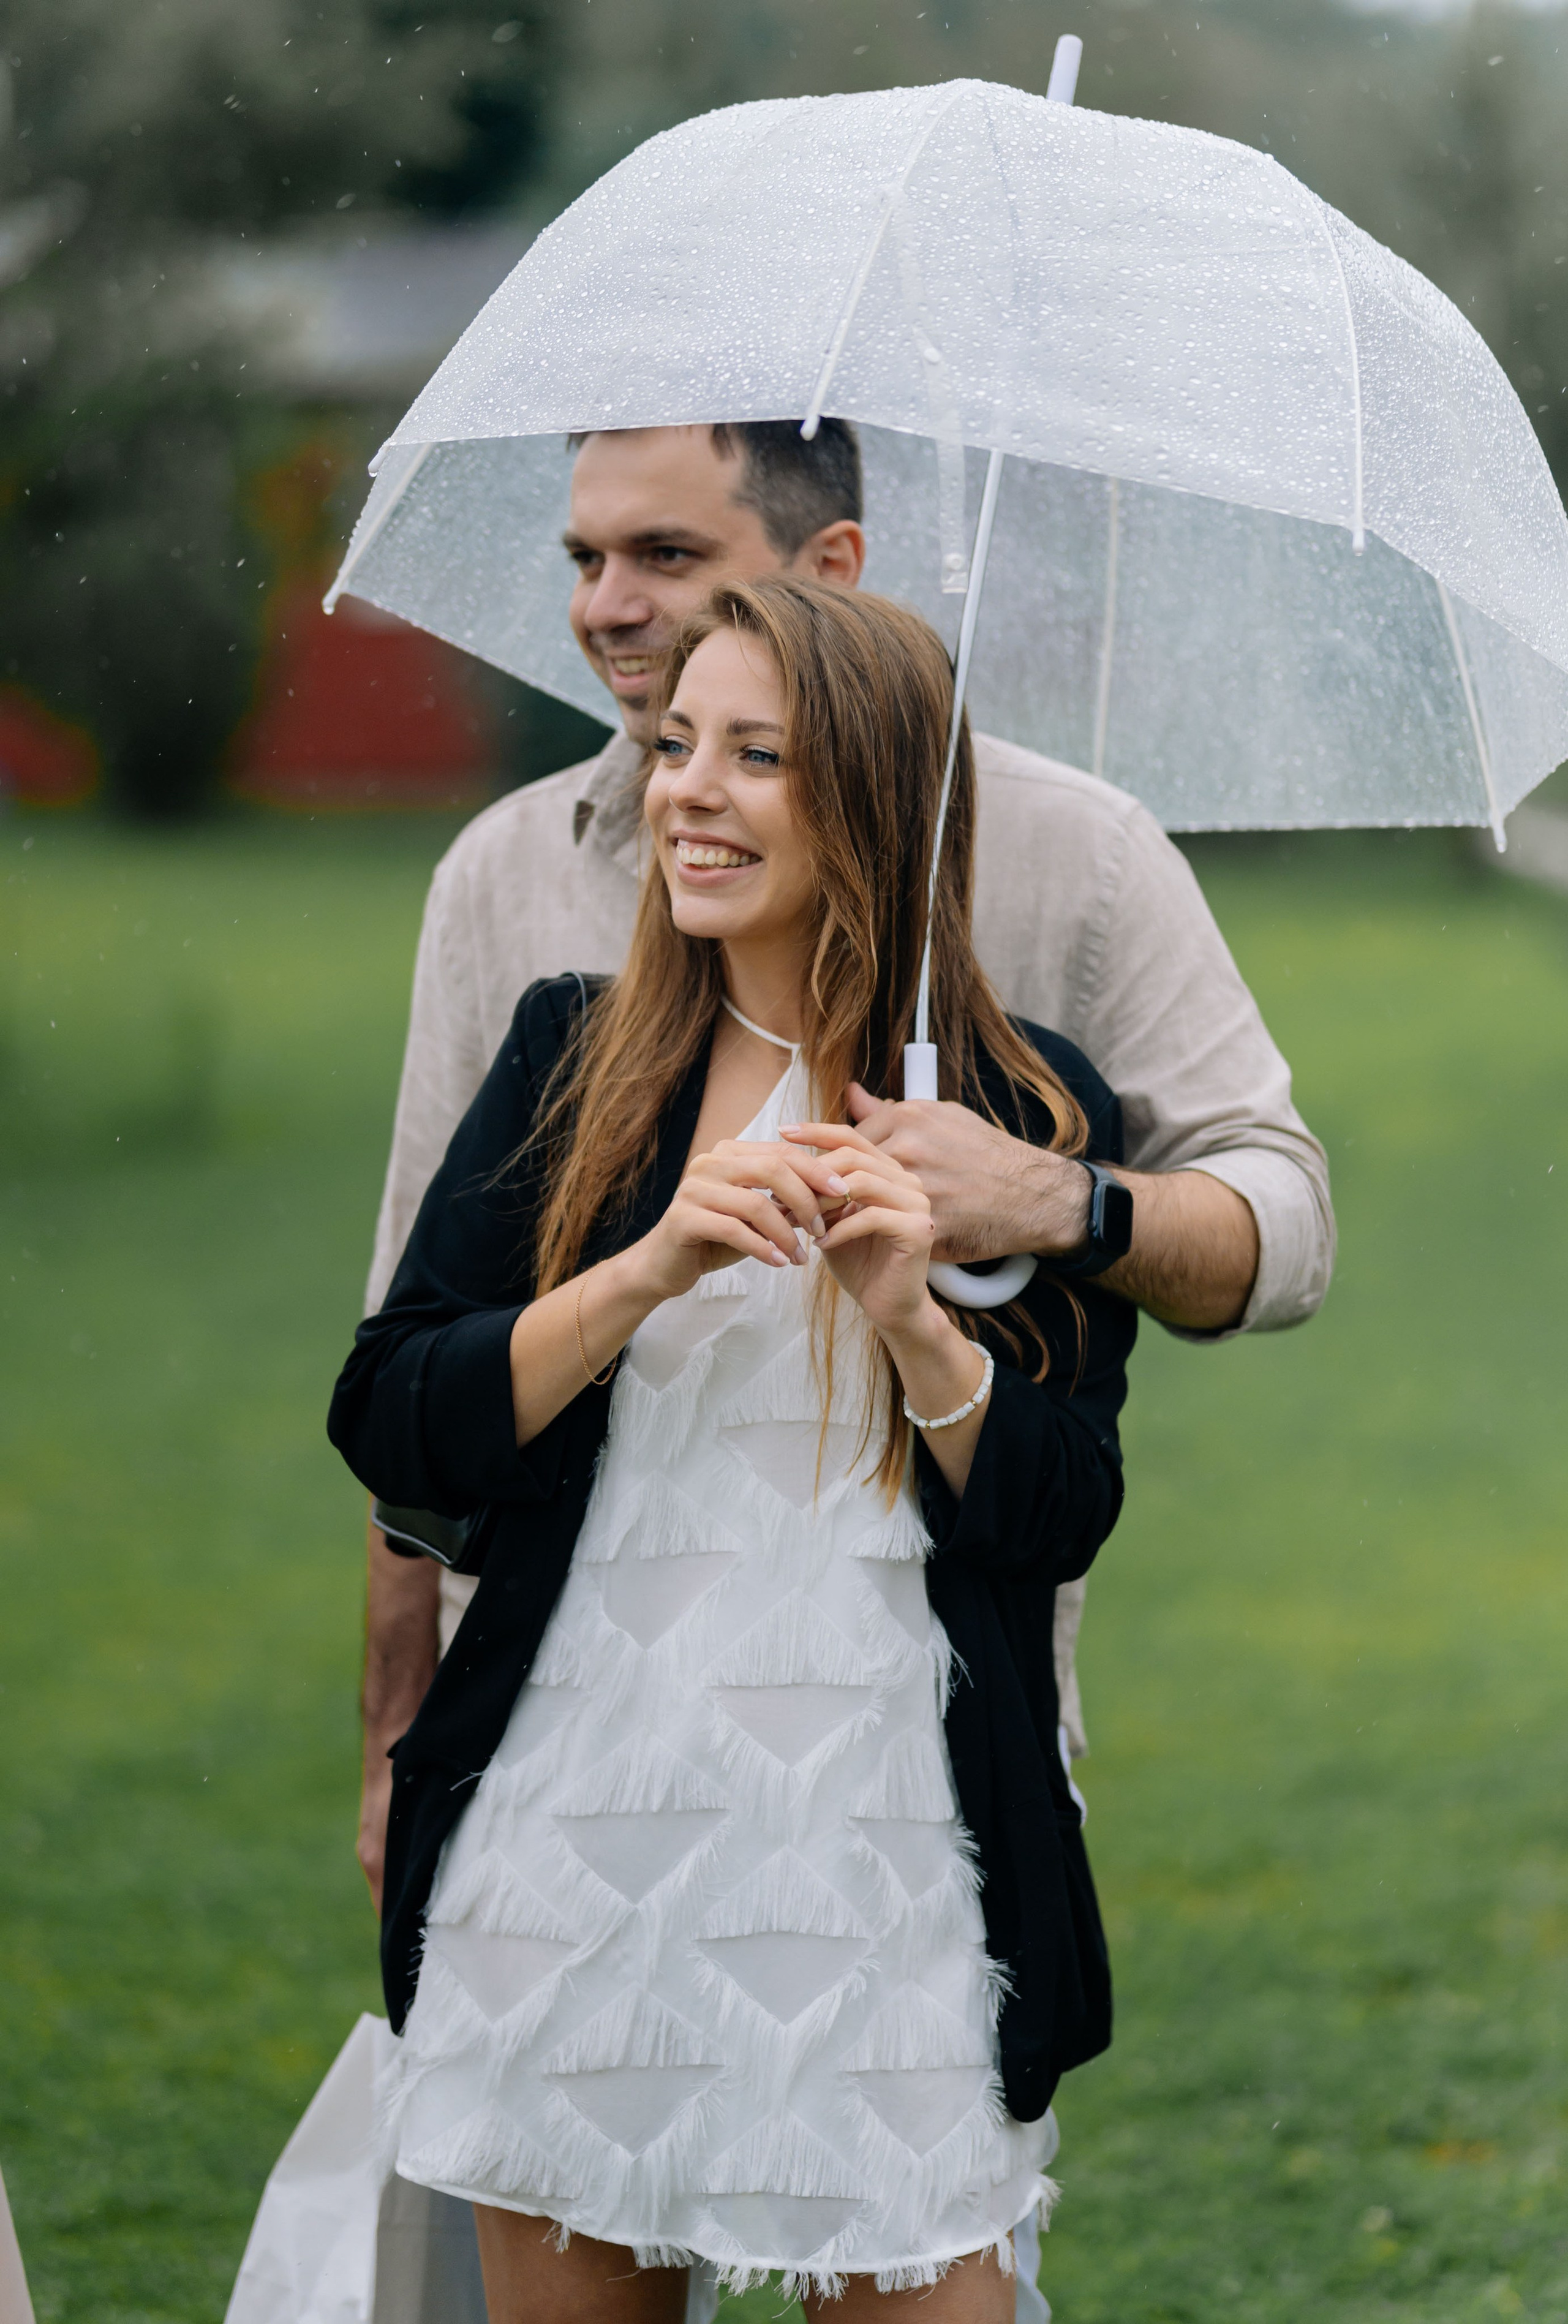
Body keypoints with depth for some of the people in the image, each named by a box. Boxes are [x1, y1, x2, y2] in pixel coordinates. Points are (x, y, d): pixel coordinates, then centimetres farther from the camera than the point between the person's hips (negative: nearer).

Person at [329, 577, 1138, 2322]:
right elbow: (386, 1428, -2)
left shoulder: (1030, 1112, 2)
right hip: (577, 1834, 2)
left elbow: (1063, 1522, 0)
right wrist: (649, 1274, -14)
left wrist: (914, 1321, -16)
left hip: (881, 1837, -1)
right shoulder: (573, 1059, 6)